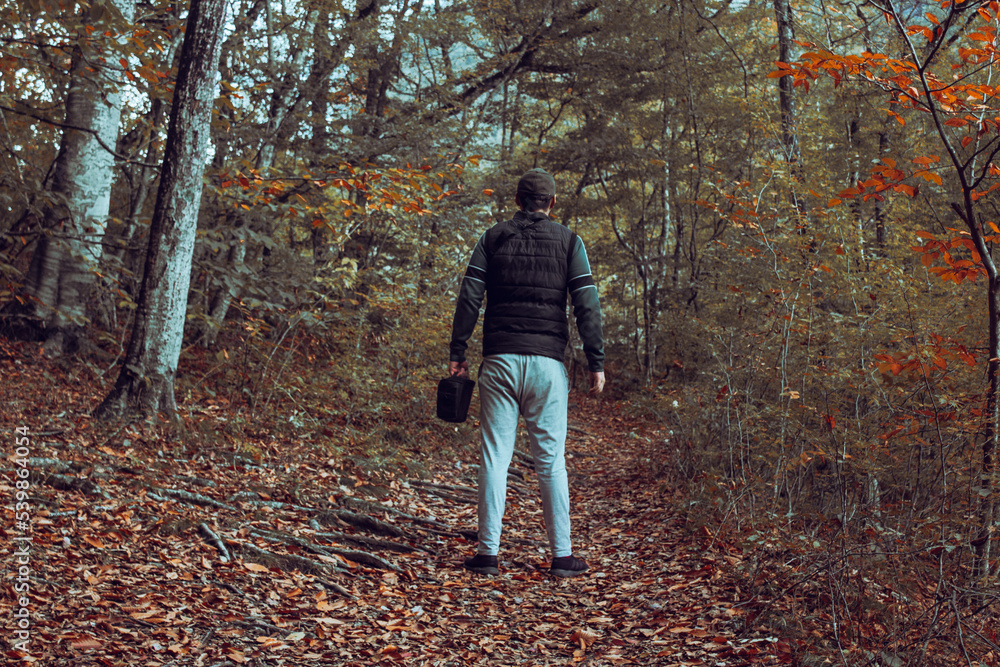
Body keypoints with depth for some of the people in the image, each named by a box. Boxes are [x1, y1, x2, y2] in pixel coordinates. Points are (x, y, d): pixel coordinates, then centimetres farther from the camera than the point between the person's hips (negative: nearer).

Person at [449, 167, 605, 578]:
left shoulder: (493, 238, 9)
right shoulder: (568, 241, 7)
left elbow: (469, 299, 1)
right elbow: (587, 305, 0)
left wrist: (457, 354, 5)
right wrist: (596, 362, 2)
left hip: (499, 360, 0)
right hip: (548, 361, 0)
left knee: (494, 457, 3)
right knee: (551, 460, 5)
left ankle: (488, 553, 5)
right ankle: (561, 556, 9)